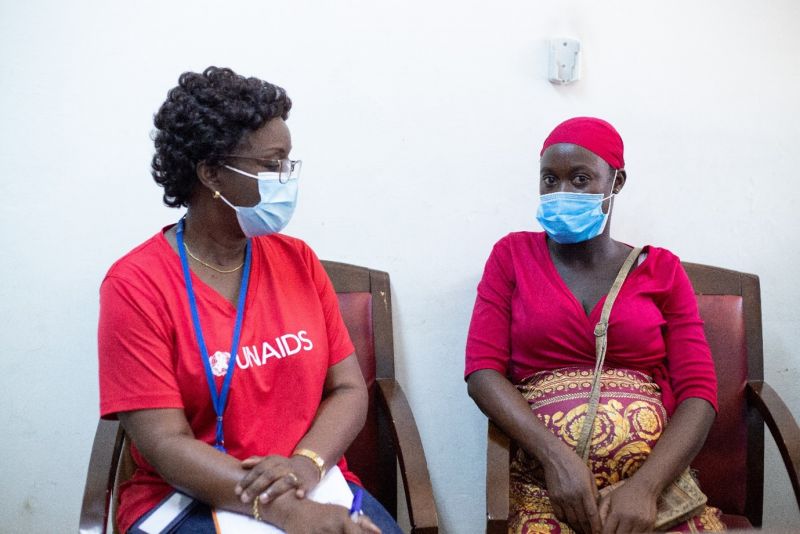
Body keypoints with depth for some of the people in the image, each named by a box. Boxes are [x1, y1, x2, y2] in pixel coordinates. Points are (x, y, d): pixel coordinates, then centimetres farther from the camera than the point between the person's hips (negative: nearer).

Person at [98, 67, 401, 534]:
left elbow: (349, 389, 5)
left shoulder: (298, 260, 6)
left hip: (312, 486, 4)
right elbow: (166, 443, -13)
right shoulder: (136, 284, -8)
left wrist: (307, 462, -15)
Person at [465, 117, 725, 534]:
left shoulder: (661, 270, 9)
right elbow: (482, 370, -1)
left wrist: (645, 486, -14)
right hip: (547, 482, -1)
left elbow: (698, 393, 1)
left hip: (654, 480, 1)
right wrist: (556, 457, -15)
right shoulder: (512, 255, 9)